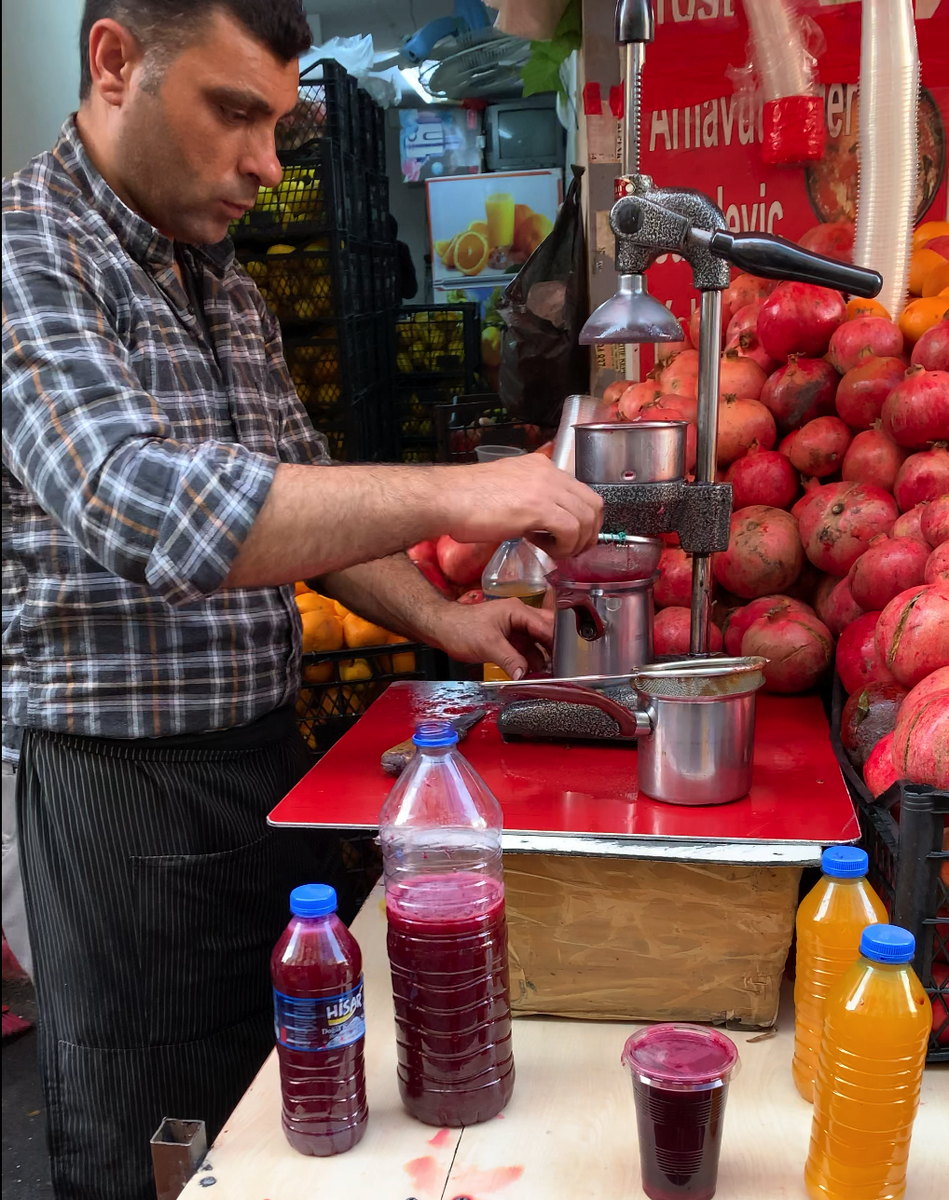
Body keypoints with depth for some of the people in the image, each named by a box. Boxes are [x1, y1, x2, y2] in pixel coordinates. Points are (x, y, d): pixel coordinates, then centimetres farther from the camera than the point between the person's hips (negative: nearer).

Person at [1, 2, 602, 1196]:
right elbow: (139, 503, -32)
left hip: (274, 753, 8)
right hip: (120, 781, -7)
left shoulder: (228, 289, 11)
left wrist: (441, 619, 2)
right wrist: (448, 495, -31)